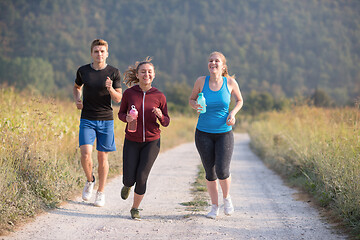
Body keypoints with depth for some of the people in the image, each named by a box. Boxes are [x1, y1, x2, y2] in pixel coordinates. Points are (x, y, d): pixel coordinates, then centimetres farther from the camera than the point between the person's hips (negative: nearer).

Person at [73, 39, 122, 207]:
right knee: (85, 153, -15)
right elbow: (76, 87, 22)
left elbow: (118, 99, 0)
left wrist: (111, 89, -21)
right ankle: (90, 181, 15)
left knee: (103, 157, 4)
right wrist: (77, 100, 2)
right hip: (87, 119, 0)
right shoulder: (83, 71, 3)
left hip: (106, 120, 0)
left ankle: (101, 193, 19)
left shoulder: (114, 73, -1)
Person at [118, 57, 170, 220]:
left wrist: (160, 116, -21)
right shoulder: (129, 93, -7)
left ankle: (135, 208, 14)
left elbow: (166, 123, 2)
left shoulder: (159, 96, -6)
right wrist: (127, 118, -16)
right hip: (132, 141, 1)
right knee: (129, 179, -2)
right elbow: (121, 113, 7)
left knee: (141, 177, -12)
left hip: (151, 142, 0)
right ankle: (127, 185, 39)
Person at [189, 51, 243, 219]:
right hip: (204, 133, 1)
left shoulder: (230, 82, -4)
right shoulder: (201, 81, -4)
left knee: (222, 171, -13)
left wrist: (233, 113, -7)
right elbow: (191, 99, 10)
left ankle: (226, 197, 18)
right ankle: (214, 206, 23)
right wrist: (195, 105, -13)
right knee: (210, 173, 5)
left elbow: (239, 100, 12)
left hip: (224, 133, -1)